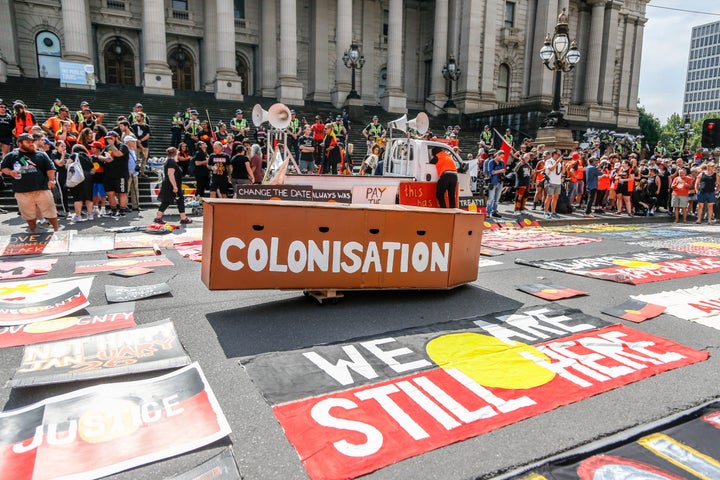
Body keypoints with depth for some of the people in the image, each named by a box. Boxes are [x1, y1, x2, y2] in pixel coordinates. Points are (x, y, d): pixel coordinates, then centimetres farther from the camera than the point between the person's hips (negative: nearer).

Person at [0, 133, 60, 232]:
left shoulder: (41, 155, 8)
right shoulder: (11, 156, 9)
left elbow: (50, 168, 4)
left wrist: (51, 180, -11)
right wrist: (10, 172, -8)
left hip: (42, 190, -1)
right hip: (22, 192, 1)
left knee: (50, 211, 0)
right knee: (29, 214, 10)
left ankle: (56, 229, 13)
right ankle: (33, 232, 24)